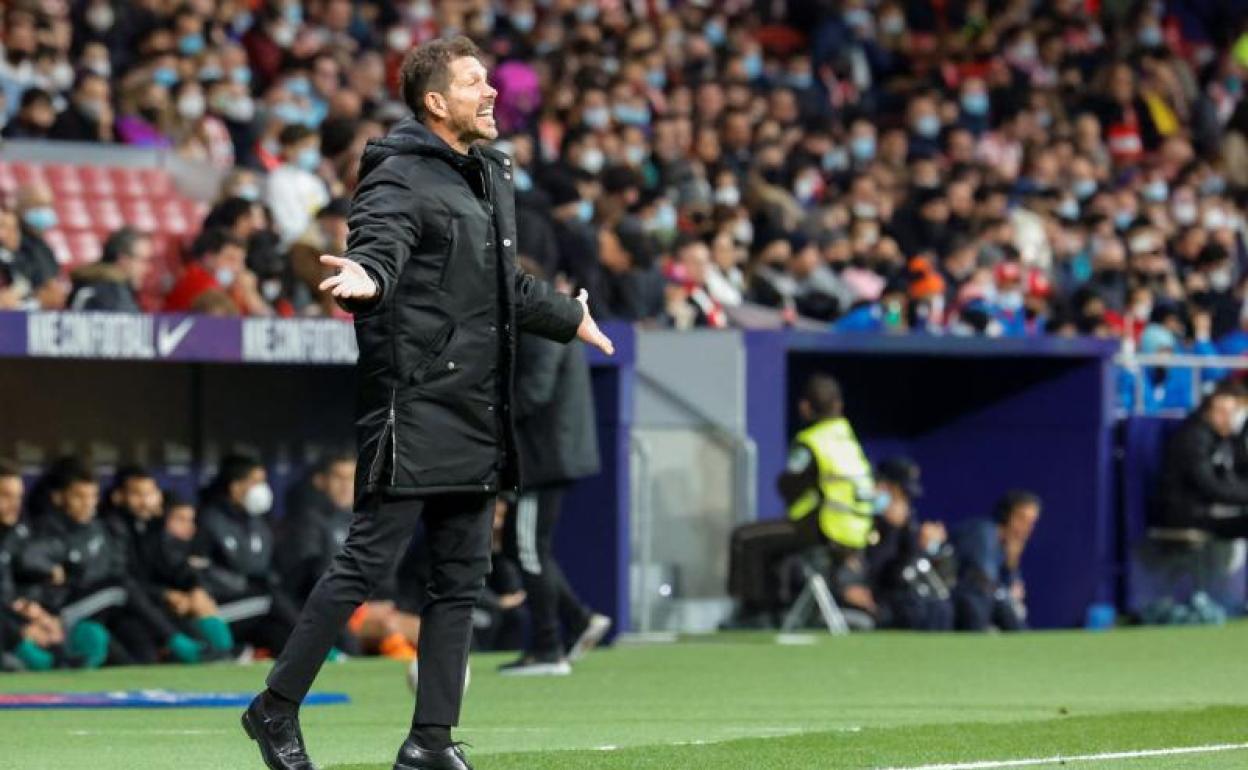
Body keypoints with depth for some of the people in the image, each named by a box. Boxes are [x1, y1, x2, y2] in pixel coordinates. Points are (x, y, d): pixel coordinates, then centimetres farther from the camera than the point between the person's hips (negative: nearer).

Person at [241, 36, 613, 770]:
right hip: (416, 408, -9)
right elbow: (378, 244, -29)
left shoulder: (492, 175, 18)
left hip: (478, 417, 9)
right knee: (368, 561, -8)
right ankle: (277, 708, 2)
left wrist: (568, 318, 47)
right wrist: (364, 276, -52)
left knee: (463, 576, 8)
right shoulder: (401, 179, -10)